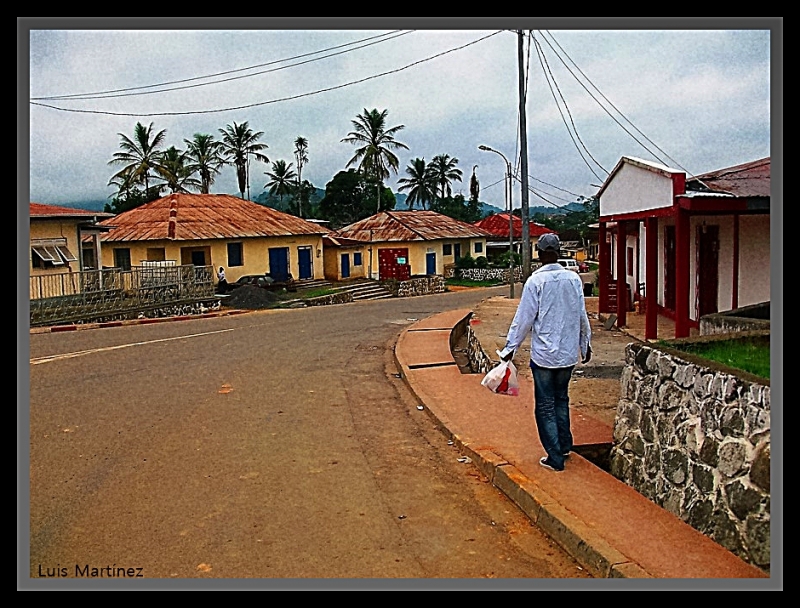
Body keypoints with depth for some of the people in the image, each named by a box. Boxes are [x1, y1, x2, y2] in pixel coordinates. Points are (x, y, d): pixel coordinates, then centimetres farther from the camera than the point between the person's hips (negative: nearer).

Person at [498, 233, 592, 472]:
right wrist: (586, 344, 20)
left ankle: (555, 457, 9)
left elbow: (524, 318, -11)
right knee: (561, 400, 22)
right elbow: (582, 315, 6)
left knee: (545, 406, 6)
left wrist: (510, 347, -1)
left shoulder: (535, 281, -14)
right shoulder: (573, 278, -1)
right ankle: (565, 446, 28)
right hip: (569, 353, 5)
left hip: (544, 354, -5)